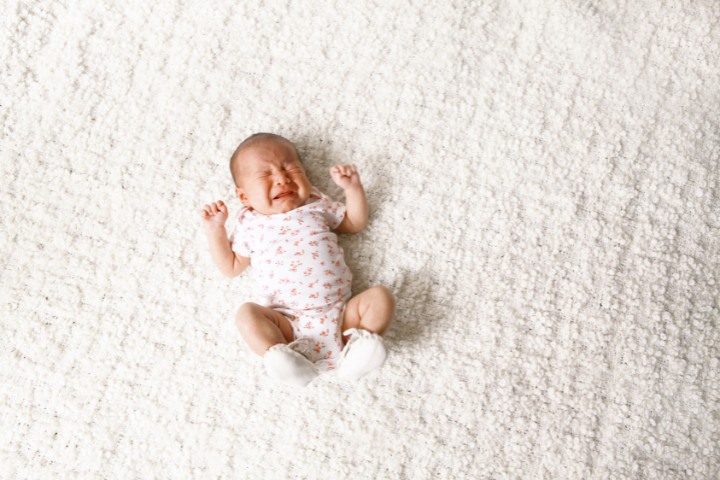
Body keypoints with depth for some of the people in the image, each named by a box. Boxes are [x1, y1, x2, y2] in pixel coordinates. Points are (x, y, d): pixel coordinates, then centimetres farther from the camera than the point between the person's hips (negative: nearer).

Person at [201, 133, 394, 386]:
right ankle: (283, 357, -37)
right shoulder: (250, 225, 15)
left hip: (340, 312, 2)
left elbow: (355, 223, 27)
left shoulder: (317, 206, 18)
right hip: (290, 325, -1)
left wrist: (352, 187, 14)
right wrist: (215, 229, 8)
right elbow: (231, 266, 19)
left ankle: (355, 348, -30)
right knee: (247, 313, -26)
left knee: (380, 296, -17)